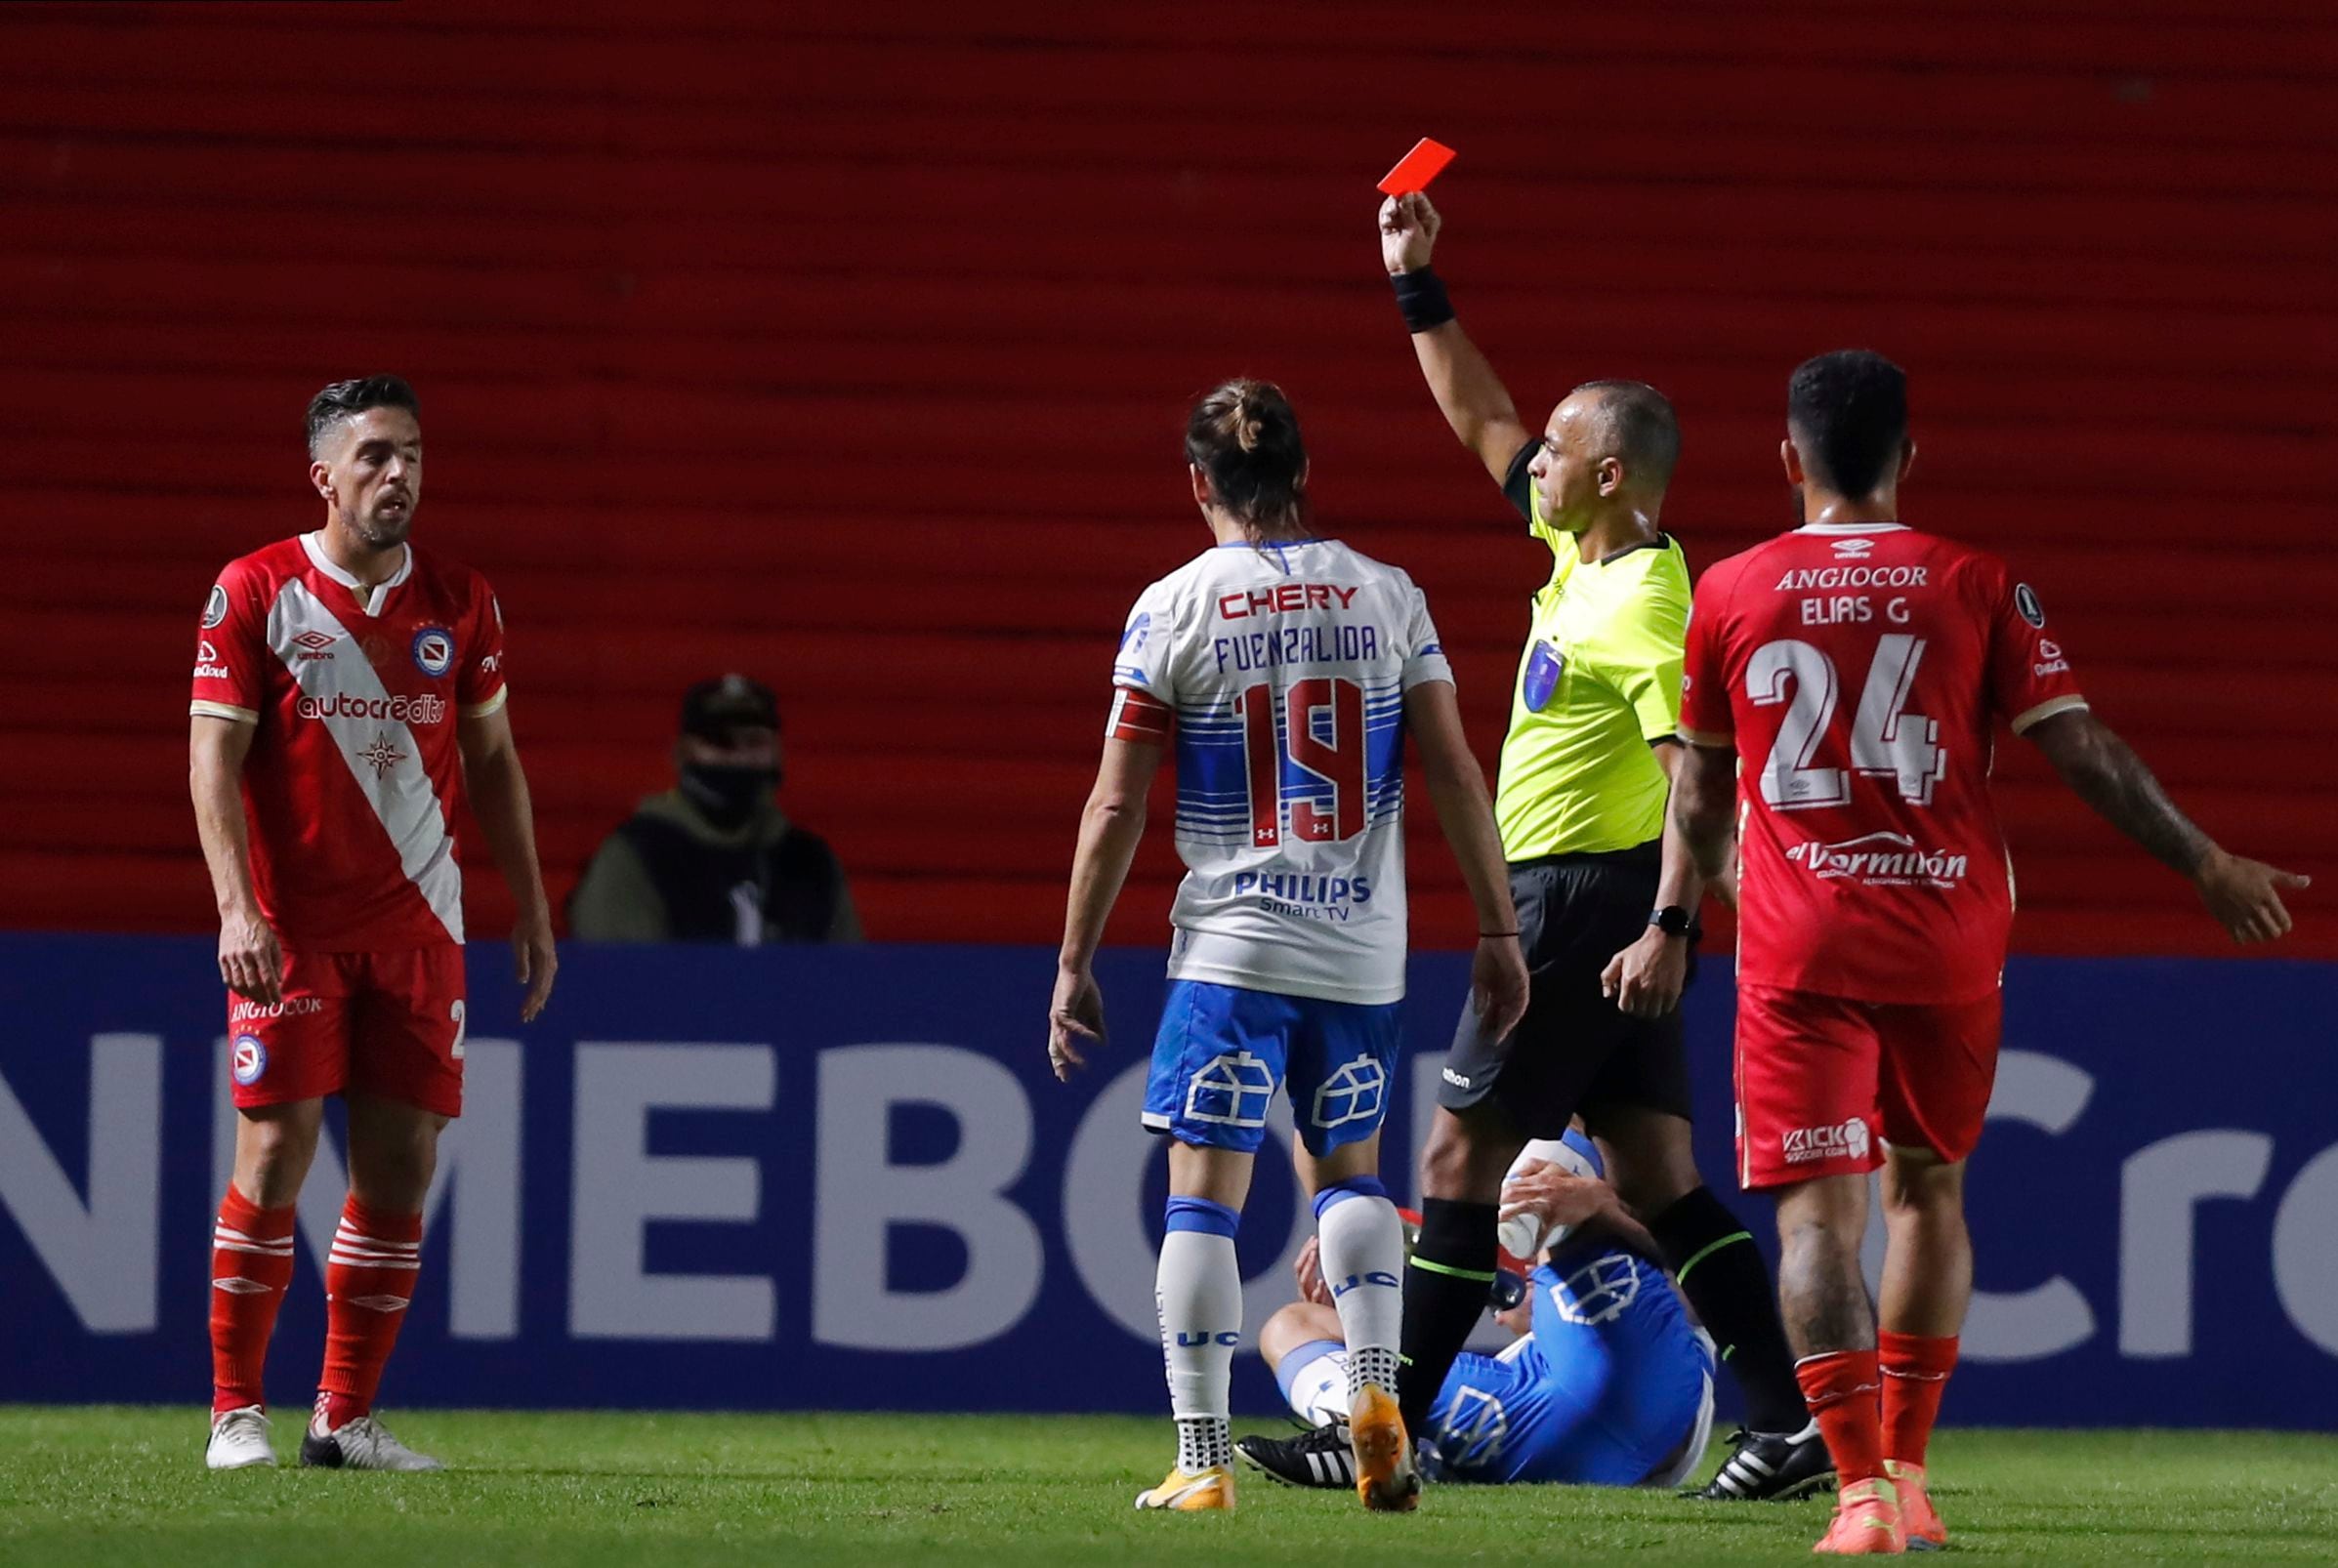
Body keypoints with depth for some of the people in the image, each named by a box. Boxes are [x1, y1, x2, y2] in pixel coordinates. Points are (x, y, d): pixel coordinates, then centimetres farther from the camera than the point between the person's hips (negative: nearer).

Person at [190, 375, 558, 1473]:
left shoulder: (460, 603, 9)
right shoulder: (256, 592, -3)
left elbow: (492, 761, 16)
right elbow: (214, 758, -7)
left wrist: (531, 911, 12)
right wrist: (238, 908, -18)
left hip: (418, 924, 4)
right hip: (289, 928, -4)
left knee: (401, 1165, 0)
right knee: (277, 1152, -8)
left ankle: (346, 1420, 8)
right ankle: (236, 1413, 0)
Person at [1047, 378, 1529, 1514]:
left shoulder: (1172, 609, -2)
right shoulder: (1387, 597, 3)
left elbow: (1117, 803, -3)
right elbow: (1453, 772, 1)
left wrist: (1075, 963, 3)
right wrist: (1497, 931, 7)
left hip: (1230, 944, -3)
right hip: (1362, 949, 3)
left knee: (1202, 1198, 1)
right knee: (1348, 1173, 20)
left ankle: (1203, 1462, -3)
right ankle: (1375, 1393, 1)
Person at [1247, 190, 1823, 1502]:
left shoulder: (1652, 613, -17)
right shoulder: (1579, 553, 10)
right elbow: (1482, 422, 22)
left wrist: (1672, 925, -34)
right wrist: (1418, 286, 18)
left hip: (1589, 904, -10)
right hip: (1583, 905, 10)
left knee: (1464, 1156, -5)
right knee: (1658, 1174, 6)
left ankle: (1388, 1428, -2)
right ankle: (1788, 1426, 2)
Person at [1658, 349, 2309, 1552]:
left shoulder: (1731, 596, 2)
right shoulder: (1976, 587, 0)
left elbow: (1699, 789, 13)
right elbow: (2081, 750, -2)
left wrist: (1672, 925, 28)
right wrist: (2207, 867, 7)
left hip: (1798, 949, -1)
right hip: (1950, 942, 1)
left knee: (1818, 1214, -5)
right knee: (1929, 1185, 20)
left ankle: (1864, 1490, -19)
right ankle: (1906, 1468, 21)